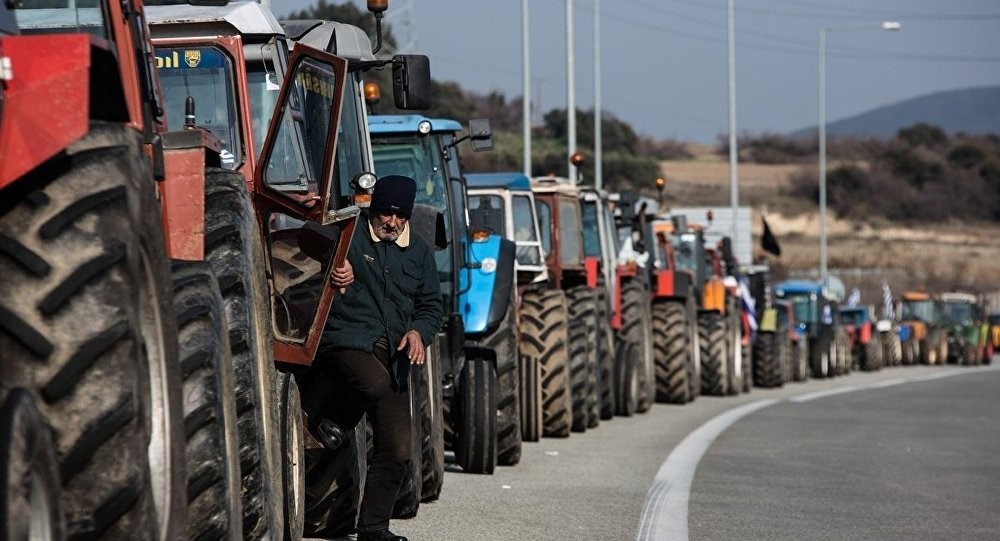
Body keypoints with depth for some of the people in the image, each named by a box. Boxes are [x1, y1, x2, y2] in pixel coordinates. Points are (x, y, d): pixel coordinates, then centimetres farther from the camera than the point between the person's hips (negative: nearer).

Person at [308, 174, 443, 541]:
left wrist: (419, 331, -1)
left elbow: (432, 305, 21)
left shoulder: (419, 253, 17)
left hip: (392, 358, 5)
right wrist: (336, 282, -22)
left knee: (397, 451, 0)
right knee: (375, 381, -40)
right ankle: (328, 418, -10)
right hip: (345, 343, -5)